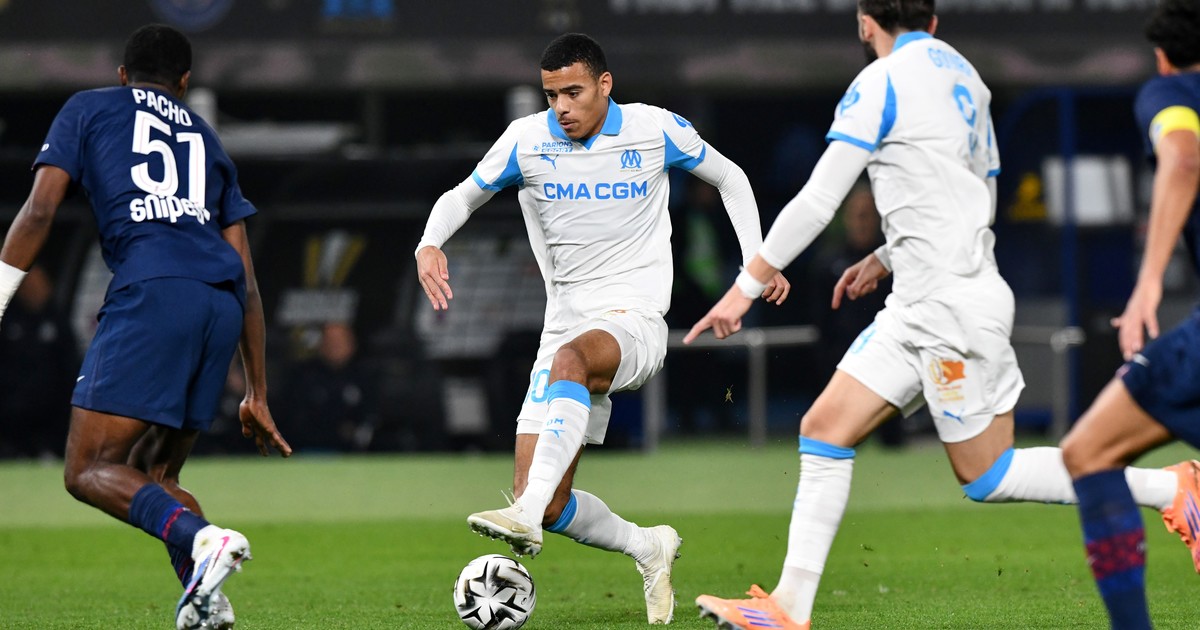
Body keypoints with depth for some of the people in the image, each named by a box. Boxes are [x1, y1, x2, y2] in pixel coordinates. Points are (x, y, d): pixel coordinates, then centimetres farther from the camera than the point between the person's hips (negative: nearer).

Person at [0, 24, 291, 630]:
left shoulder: (88, 109, 22)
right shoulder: (206, 138, 32)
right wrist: (256, 396, 31)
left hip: (151, 290, -5)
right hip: (224, 303, 5)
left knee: (89, 471, -6)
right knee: (153, 475, 16)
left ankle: (200, 537, -33)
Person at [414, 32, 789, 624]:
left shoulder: (656, 130, -1)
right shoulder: (527, 140, 2)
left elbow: (729, 178, 15)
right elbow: (462, 196, 14)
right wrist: (429, 244, -8)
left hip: (634, 320, -4)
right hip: (566, 324, 4)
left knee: (569, 358, -41)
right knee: (549, 507, -5)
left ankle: (526, 514, -52)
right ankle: (648, 548, 23)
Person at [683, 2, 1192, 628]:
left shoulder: (882, 82, -11)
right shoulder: (962, 75, 14)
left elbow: (817, 201, -14)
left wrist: (747, 286, -8)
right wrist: (886, 258, 29)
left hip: (952, 305, -9)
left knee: (987, 475, -2)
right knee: (823, 430, 4)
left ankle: (1172, 488, 2)